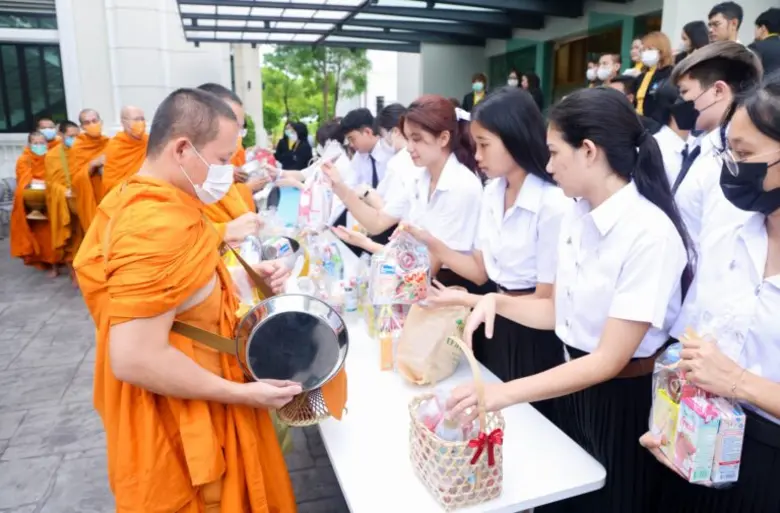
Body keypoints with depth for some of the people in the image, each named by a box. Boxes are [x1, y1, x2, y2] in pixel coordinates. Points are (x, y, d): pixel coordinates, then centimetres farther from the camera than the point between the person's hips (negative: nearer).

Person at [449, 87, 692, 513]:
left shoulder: (650, 235, -26)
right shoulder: (576, 216, -2)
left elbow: (609, 361, -26)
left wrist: (506, 393, -33)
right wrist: (496, 301, -12)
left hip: (624, 399, -7)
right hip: (575, 386, 7)